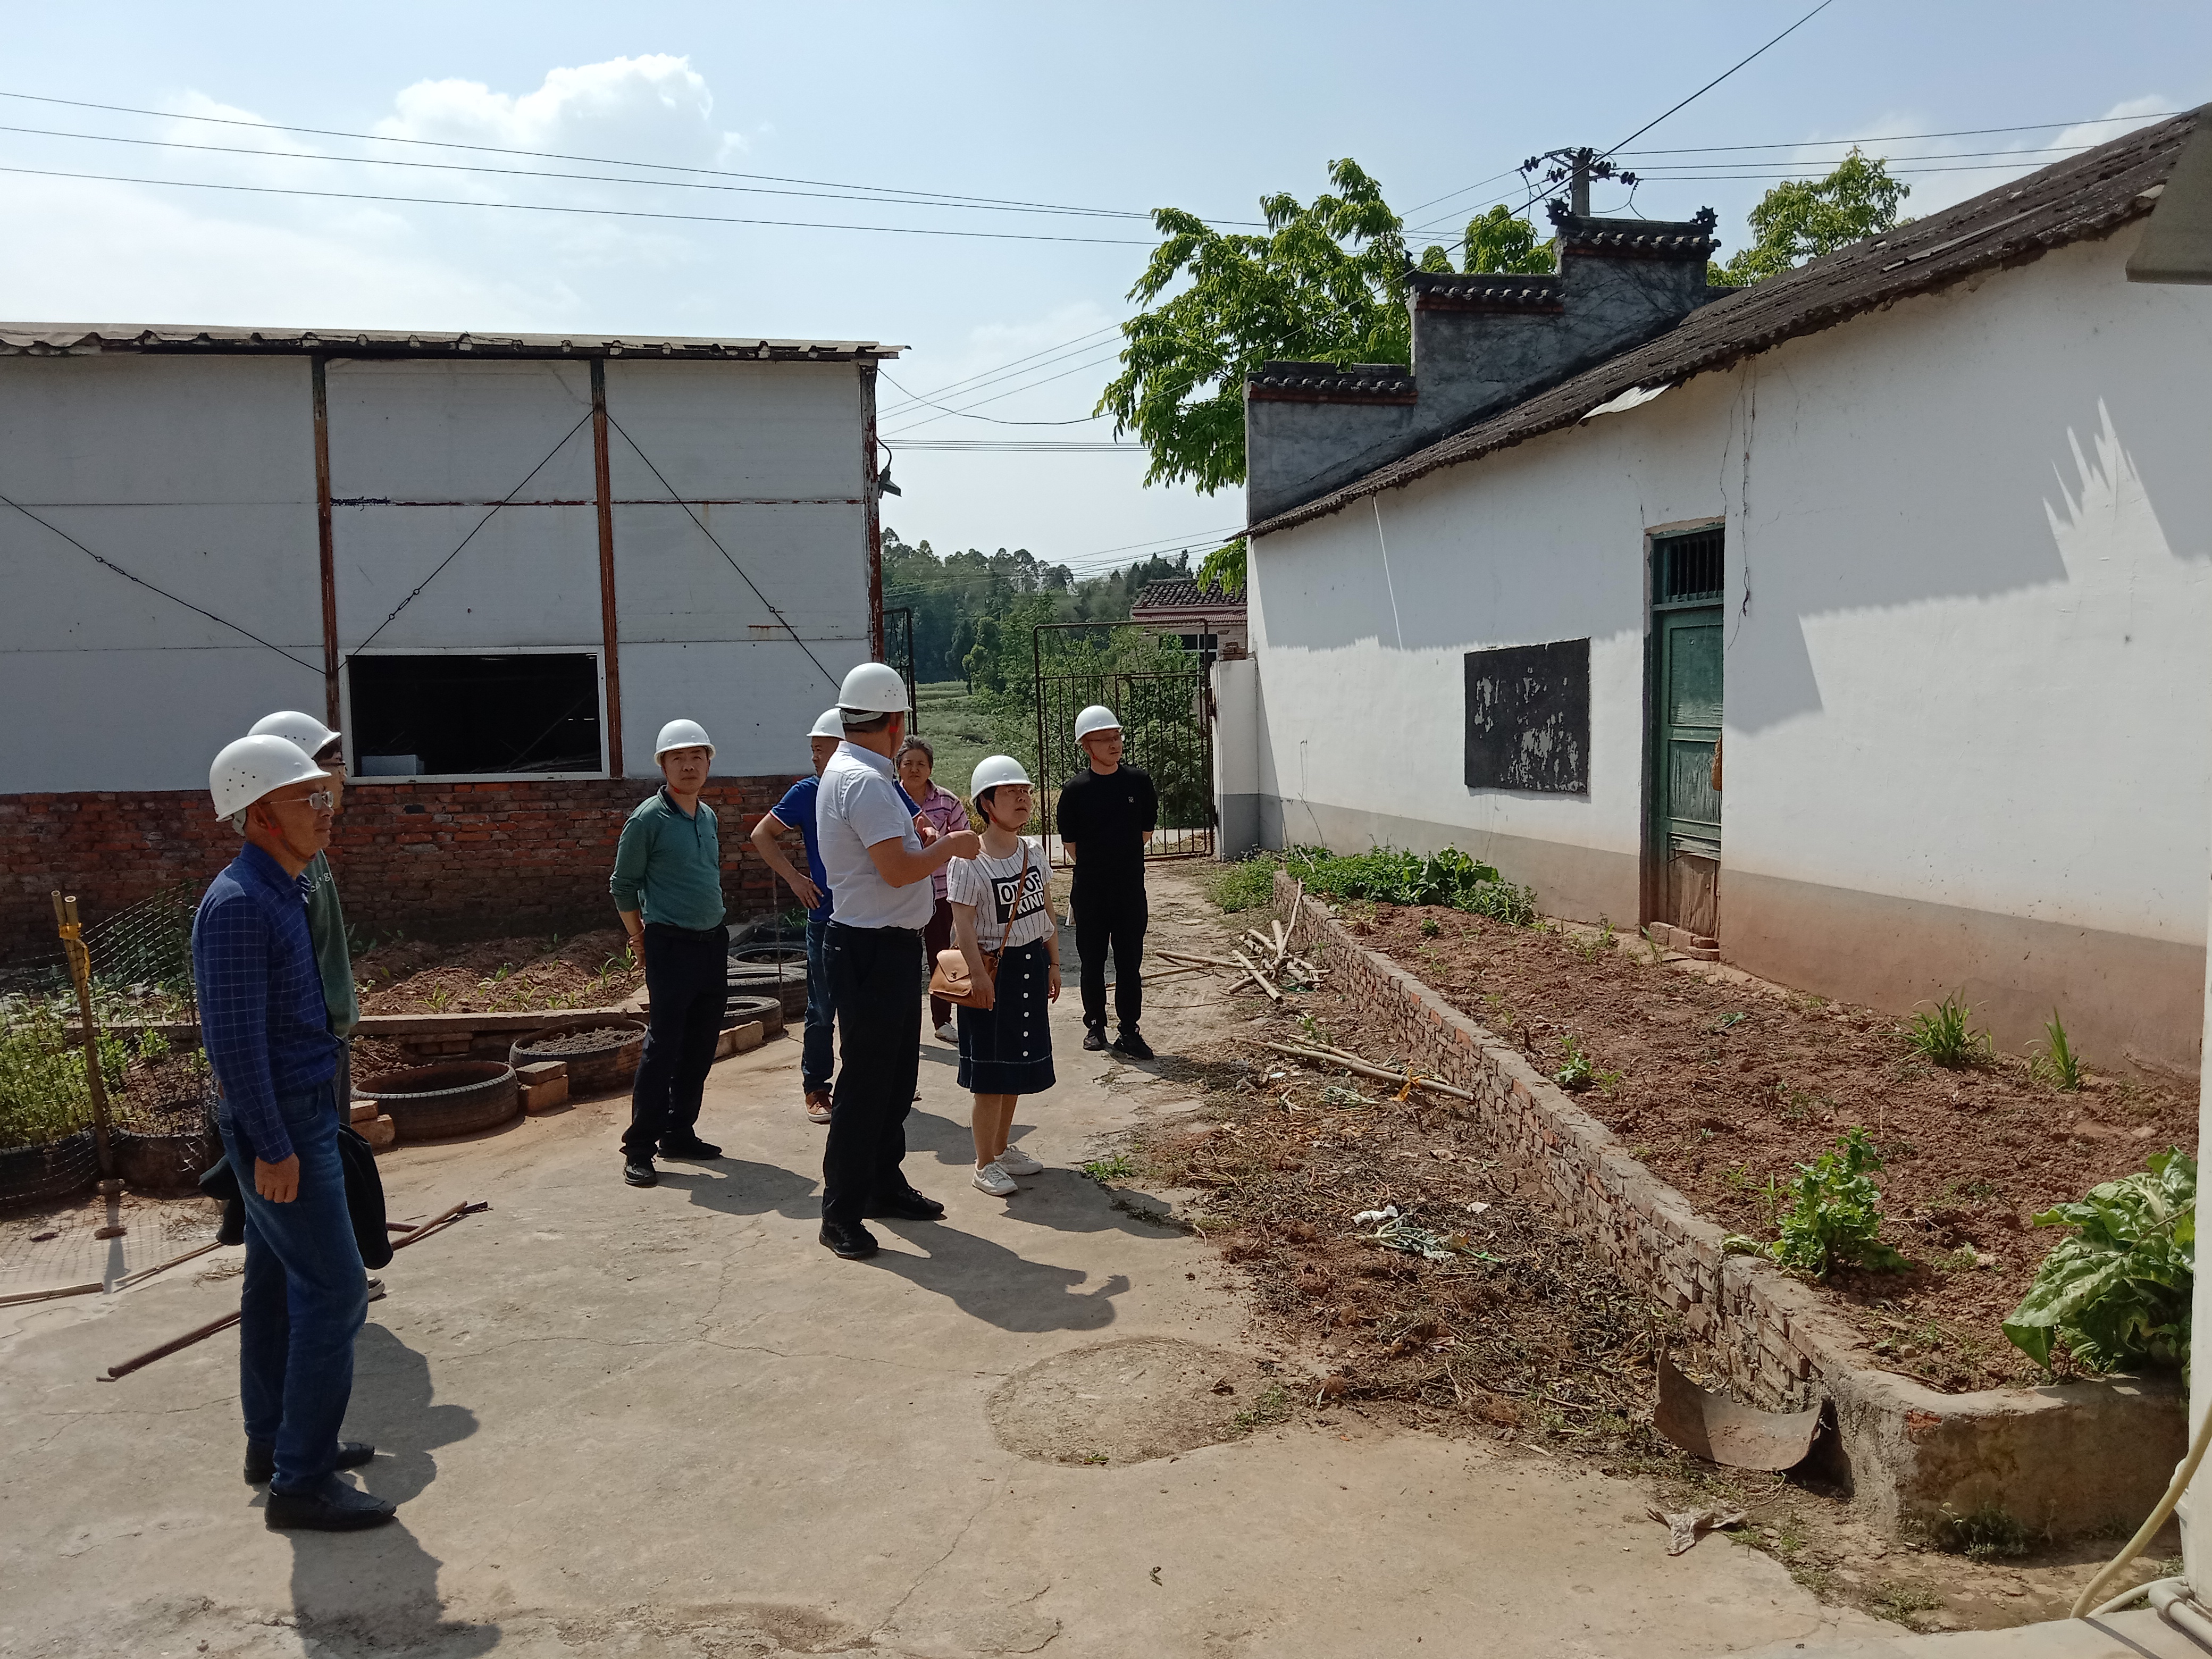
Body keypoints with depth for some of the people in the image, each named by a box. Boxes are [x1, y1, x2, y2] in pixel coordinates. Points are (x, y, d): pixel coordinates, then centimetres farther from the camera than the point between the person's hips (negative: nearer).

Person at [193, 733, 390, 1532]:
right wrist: (273, 1148, -21)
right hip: (281, 1126, -10)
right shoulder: (240, 904, -21)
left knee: (278, 1283, 17)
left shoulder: (283, 892, 10)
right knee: (333, 1289, -7)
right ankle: (302, 1481, 0)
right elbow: (233, 1039, -23)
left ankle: (276, 1443, 30)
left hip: (300, 1116, 10)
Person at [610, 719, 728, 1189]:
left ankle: (679, 1133, 22)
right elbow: (624, 886, -4)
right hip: (671, 945, -7)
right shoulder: (648, 818, -9)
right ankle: (639, 1148, -1)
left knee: (700, 1046, 11)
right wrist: (640, 939, 2)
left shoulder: (708, 816, 11)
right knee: (663, 1045, -7)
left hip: (713, 941, 7)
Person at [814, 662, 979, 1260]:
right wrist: (950, 846, -11)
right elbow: (898, 869, -25)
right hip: (873, 950, -11)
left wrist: (918, 838, 15)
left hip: (891, 946, 11)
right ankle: (841, 1215, 7)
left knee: (895, 1075, 19)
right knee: (865, 1082, -3)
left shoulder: (847, 772, 13)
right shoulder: (864, 781, -20)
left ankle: (885, 1186, 32)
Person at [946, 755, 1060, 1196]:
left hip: (1031, 966, 7)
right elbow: (963, 923, -18)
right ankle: (986, 1163, 10)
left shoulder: (1034, 853, 7)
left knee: (1018, 1063, 14)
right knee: (991, 1069, -1)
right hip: (996, 969, -7)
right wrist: (978, 974, -23)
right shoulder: (969, 862, -14)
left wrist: (1053, 964, 11)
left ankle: (1002, 1147, 29)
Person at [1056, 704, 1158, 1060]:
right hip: (1089, 892, -1)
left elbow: (1145, 833, 9)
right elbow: (1071, 845, 1)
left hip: (1131, 889, 1)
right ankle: (1095, 1024, 24)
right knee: (1092, 963, 9)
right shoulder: (1076, 789, -5)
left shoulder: (1138, 782, 0)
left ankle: (1128, 1032, 12)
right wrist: (1095, 867, 8)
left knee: (1129, 963, 4)